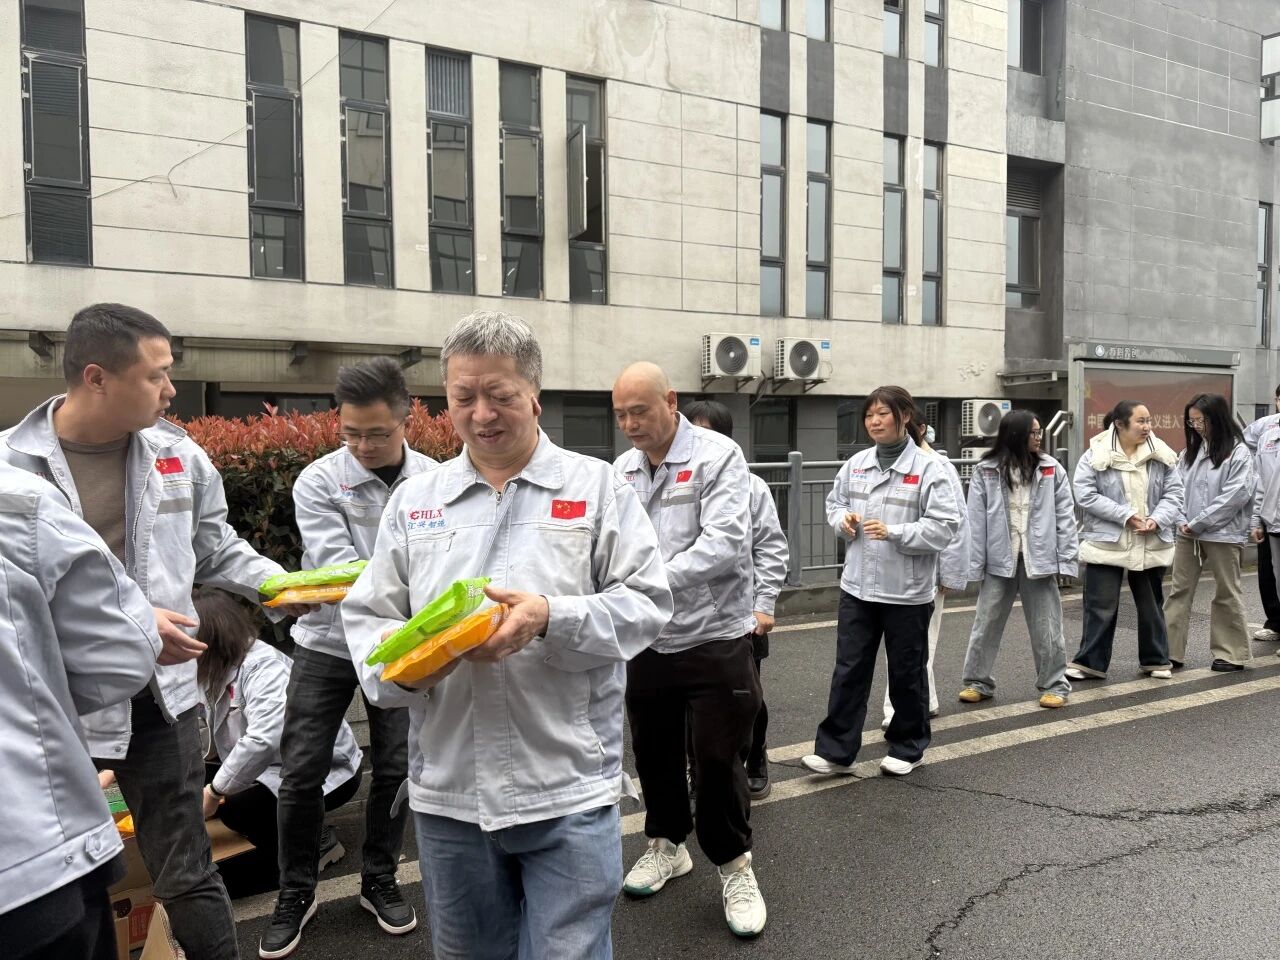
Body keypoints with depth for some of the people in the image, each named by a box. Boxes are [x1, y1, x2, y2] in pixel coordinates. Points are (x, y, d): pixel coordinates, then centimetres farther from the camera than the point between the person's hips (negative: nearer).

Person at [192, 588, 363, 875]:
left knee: (235, 807, -26)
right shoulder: (216, 669, 1)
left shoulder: (264, 667, -26)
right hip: (277, 768, 9)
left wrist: (214, 791, -30)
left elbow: (264, 741, -39)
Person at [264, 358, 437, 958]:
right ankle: (296, 893, 25)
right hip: (329, 643, -1)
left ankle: (379, 882, 30)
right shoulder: (318, 482, -13)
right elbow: (335, 567, -22)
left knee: (395, 768, 10)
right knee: (302, 773, 3)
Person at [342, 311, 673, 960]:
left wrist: (552, 618, -21)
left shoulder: (597, 487, 0)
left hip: (569, 788, -3)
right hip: (447, 789, 4)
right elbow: (367, 614, 8)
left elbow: (648, 602, -5)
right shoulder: (413, 499, 9)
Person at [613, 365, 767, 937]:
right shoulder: (621, 472, 5)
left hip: (713, 639, -5)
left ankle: (734, 866, 25)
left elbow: (724, 544, -24)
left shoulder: (718, 456, -13)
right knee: (653, 752, 18)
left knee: (717, 760, 3)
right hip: (646, 642, 6)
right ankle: (667, 844, 41)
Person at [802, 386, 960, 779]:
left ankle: (907, 748, 30)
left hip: (908, 591, -4)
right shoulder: (856, 463, 5)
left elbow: (946, 525, -14)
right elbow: (835, 501, 18)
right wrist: (843, 519, -4)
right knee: (849, 670, 6)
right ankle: (835, 751, 13)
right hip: (857, 586, 4)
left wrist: (895, 532, -23)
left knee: (906, 673, 12)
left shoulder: (928, 468, -11)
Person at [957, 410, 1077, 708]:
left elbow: (1065, 516, 0)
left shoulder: (1052, 470, 1)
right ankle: (978, 681, 23)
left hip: (1039, 558, 0)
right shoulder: (986, 471, -3)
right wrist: (975, 564, -5)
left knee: (1046, 626, 7)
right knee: (986, 624, 8)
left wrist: (1065, 560, -5)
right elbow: (976, 520, -3)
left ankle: (1054, 685, 22)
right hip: (999, 558, 0)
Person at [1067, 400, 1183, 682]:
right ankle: (1090, 662, 11)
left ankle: (1156, 660, 31)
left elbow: (1173, 493, 2)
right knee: (1101, 606, 0)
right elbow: (1086, 495, -14)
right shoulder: (1095, 455, -8)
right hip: (1106, 543, -3)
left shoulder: (1162, 455, 3)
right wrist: (1126, 515, -19)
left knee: (1151, 605, 16)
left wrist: (1157, 519, -16)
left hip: (1151, 545, 3)